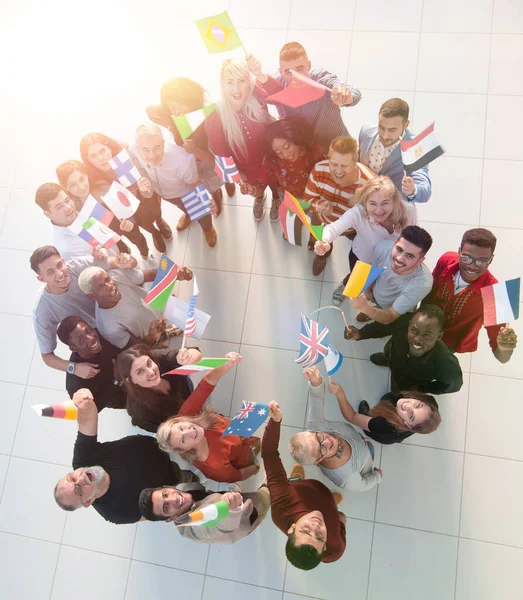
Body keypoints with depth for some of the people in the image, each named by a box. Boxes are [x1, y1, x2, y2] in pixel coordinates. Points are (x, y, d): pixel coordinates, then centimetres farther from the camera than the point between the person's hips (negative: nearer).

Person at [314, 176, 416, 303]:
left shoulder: (408, 212, -34)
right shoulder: (358, 212, -40)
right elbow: (335, 227, -57)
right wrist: (325, 241, -78)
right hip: (362, 257, -2)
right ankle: (345, 285, 61)